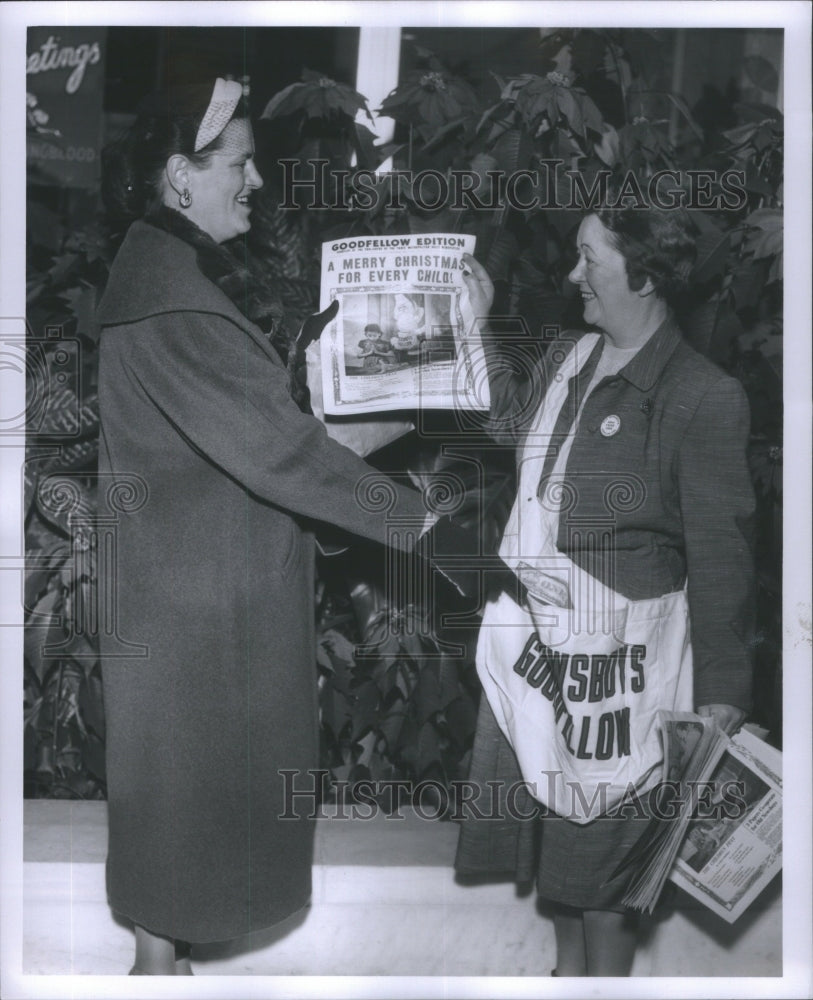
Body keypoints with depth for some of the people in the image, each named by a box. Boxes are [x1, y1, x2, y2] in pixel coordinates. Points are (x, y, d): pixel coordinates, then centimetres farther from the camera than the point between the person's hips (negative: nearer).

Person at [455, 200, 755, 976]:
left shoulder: (703, 396, -17)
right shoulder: (566, 358, 4)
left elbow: (720, 553, -14)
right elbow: (512, 423, 25)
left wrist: (722, 690, -11)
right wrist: (478, 326, 17)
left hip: (616, 649, -7)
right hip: (532, 635, 7)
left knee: (604, 833, 8)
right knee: (551, 815, 20)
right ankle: (568, 965, 42)